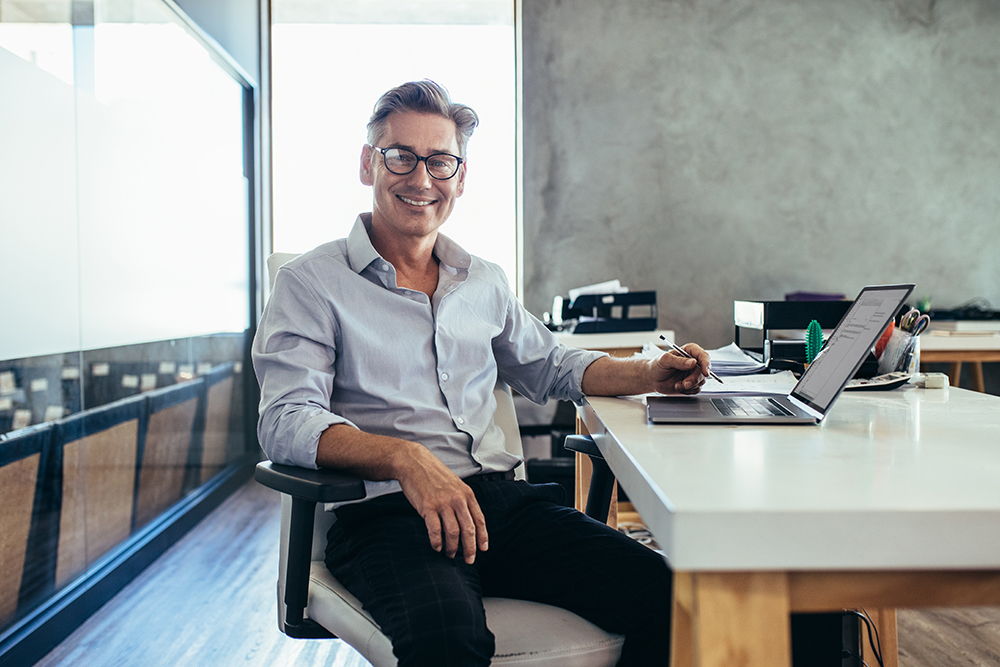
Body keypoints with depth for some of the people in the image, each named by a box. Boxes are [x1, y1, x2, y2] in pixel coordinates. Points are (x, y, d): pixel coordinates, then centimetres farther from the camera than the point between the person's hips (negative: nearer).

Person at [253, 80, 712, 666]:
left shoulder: (485, 282, 19)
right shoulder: (312, 283, 3)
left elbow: (550, 367, 32)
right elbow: (287, 421, -10)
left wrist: (651, 375, 15)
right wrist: (406, 458, -27)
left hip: (502, 500, 5)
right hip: (387, 510, -5)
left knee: (668, 596, -17)